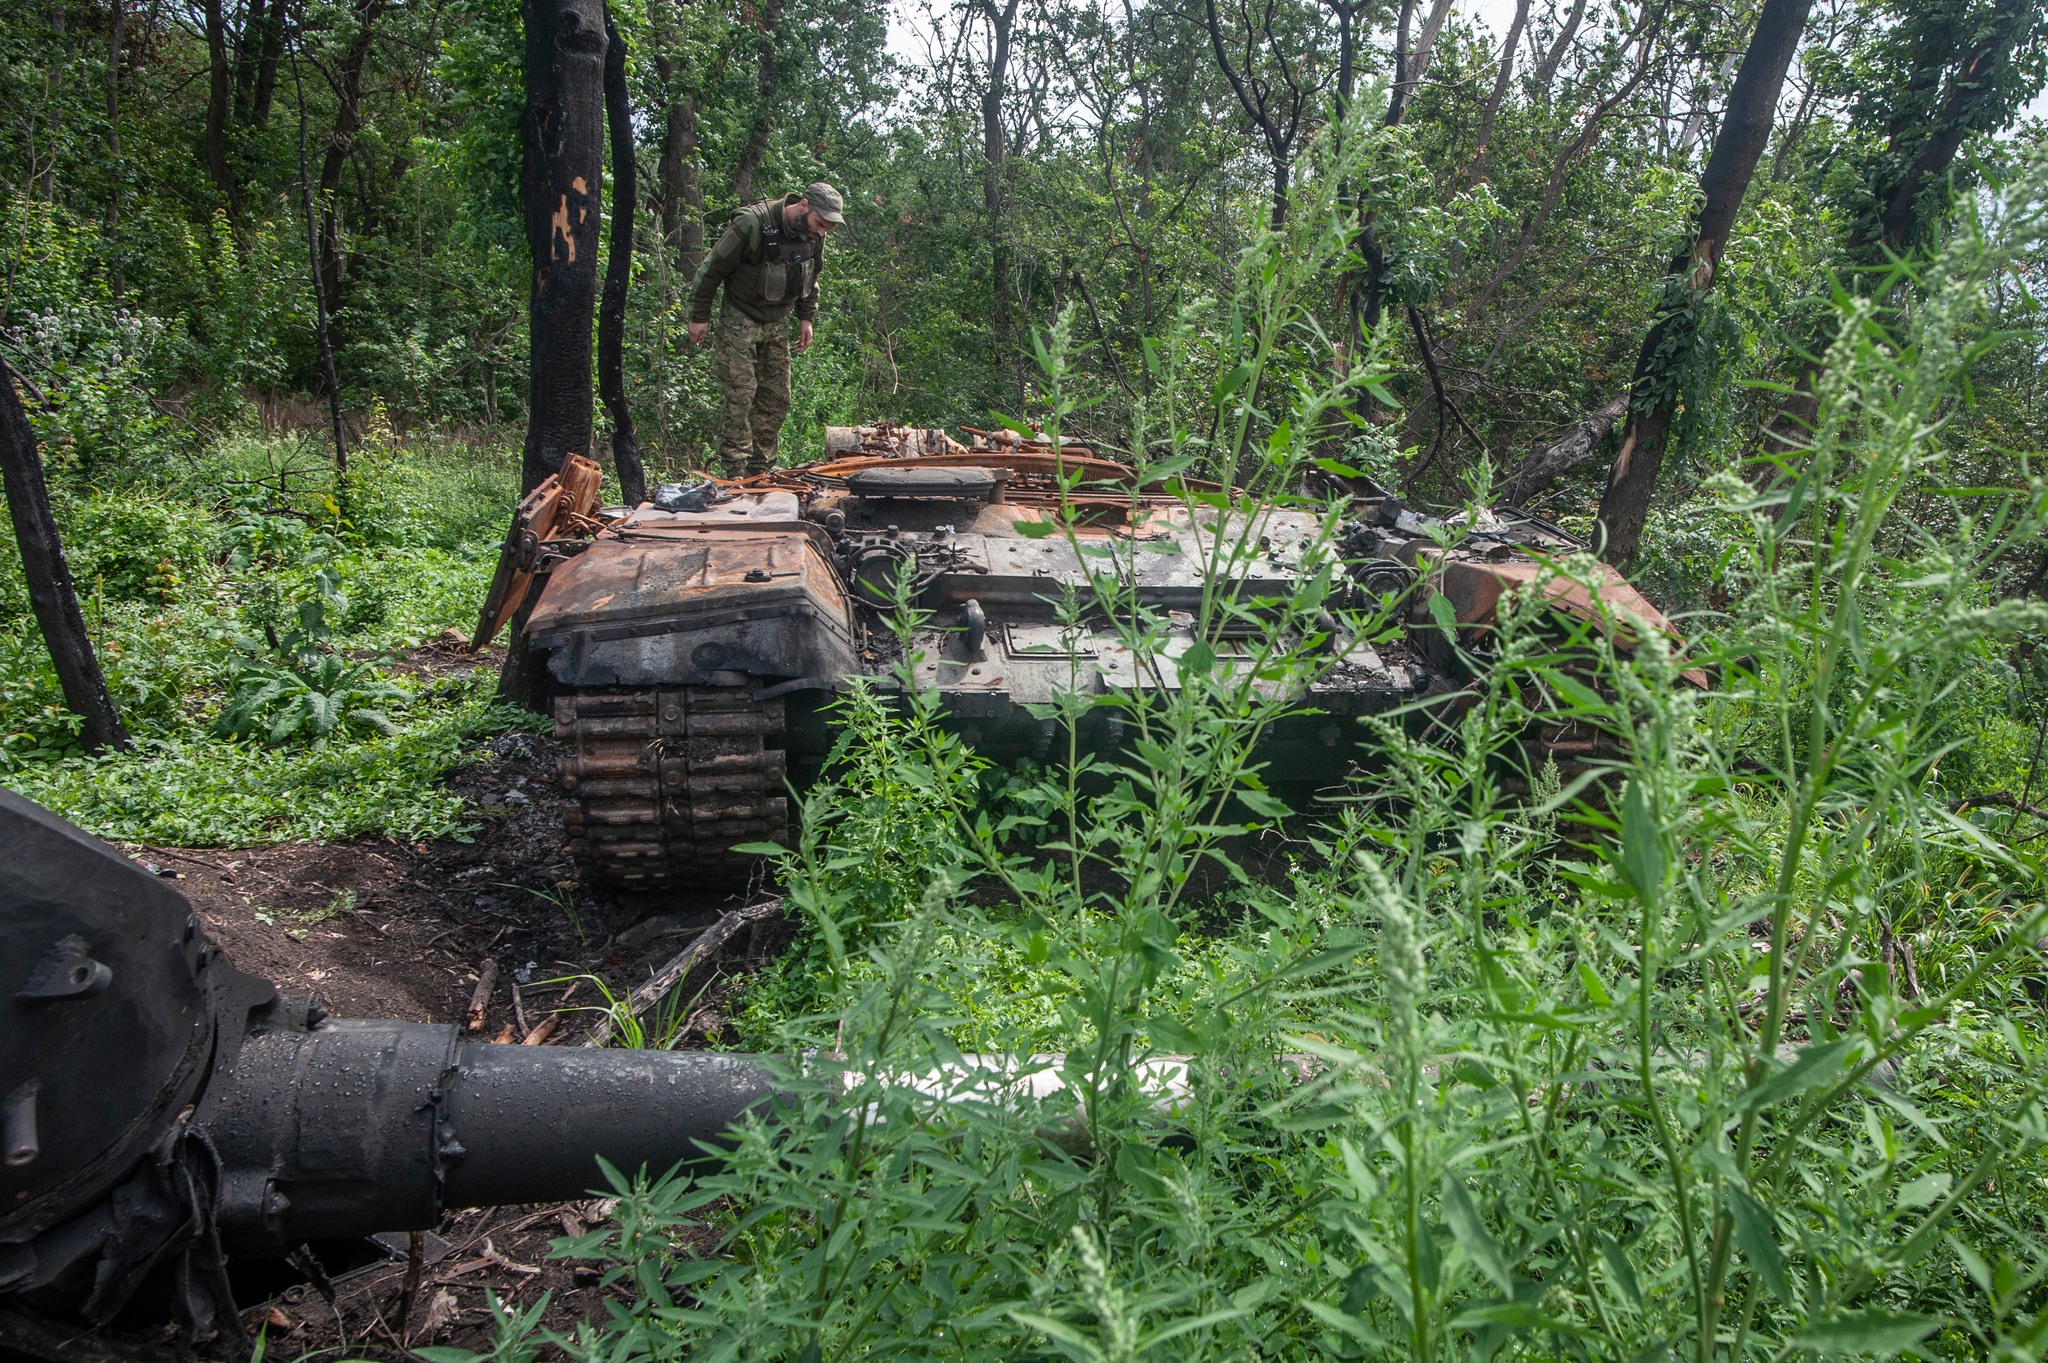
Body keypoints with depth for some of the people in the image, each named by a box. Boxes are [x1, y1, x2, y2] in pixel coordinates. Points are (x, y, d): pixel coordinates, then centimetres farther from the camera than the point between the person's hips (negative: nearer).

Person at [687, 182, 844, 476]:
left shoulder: (813, 236, -3)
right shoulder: (752, 224, -24)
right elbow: (712, 268, -16)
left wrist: (806, 317, 12)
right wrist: (699, 317, -12)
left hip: (777, 323, 7)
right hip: (740, 319, -7)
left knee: (777, 398, 5)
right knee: (740, 394, -11)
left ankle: (761, 469, 13)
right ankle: (735, 472, -8)